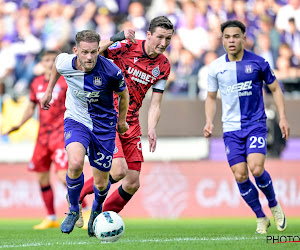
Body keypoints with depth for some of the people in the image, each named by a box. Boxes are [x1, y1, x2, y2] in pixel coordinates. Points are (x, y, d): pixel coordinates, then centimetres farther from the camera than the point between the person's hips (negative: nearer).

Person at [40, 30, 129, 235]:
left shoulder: (111, 72, -23)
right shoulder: (65, 63, -18)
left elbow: (123, 93, 0)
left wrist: (122, 121, 13)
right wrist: (49, 91, 21)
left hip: (104, 126, 0)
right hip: (76, 120, 0)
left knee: (101, 184, 5)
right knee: (75, 164, -30)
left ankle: (97, 210, 43)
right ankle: (74, 210, -2)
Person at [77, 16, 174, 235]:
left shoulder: (163, 66, 3)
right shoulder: (126, 47, -12)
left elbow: (155, 103, 4)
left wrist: (151, 129, -13)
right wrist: (114, 39, -31)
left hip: (131, 123, 6)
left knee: (133, 184, 1)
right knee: (119, 170, -22)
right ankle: (76, 195, 3)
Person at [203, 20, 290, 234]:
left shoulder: (257, 63, -4)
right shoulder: (216, 67, 2)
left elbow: (275, 89, 6)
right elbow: (211, 97, 15)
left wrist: (283, 117, -2)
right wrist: (209, 121, 1)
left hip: (256, 124, -2)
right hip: (231, 128, 2)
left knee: (256, 168, -20)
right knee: (240, 175, -6)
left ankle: (274, 205, 8)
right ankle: (261, 218, 12)